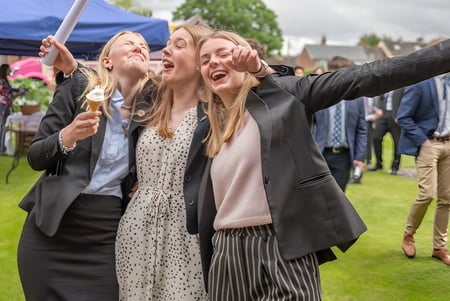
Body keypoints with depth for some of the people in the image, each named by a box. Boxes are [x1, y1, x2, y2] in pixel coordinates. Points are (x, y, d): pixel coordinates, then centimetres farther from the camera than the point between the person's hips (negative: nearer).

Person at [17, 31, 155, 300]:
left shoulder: (153, 101, 2)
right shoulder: (79, 87, -4)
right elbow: (35, 158, -5)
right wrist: (68, 135, -24)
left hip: (108, 234, 2)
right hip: (52, 229, -2)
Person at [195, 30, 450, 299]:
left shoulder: (283, 91, 0)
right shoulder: (215, 131, 14)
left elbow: (363, 79, -7)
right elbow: (211, 207, 16)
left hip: (284, 250, -5)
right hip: (228, 257, 5)